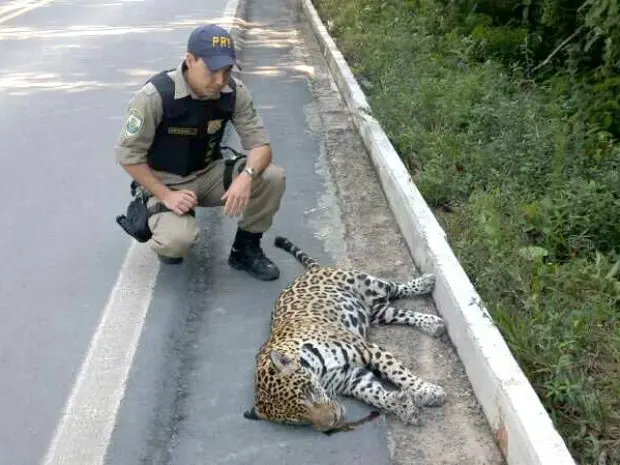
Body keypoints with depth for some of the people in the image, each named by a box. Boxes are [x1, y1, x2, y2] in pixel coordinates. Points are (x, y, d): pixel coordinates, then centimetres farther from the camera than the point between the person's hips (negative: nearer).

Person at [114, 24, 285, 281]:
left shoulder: (235, 92, -13)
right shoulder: (155, 95, -26)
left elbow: (260, 144, -12)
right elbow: (128, 155, -17)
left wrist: (247, 175, -34)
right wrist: (166, 196, -24)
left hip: (209, 175, 4)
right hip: (164, 183, -4)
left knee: (272, 178, -21)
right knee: (177, 241, -34)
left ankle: (245, 250, 2)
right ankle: (167, 239, 7)